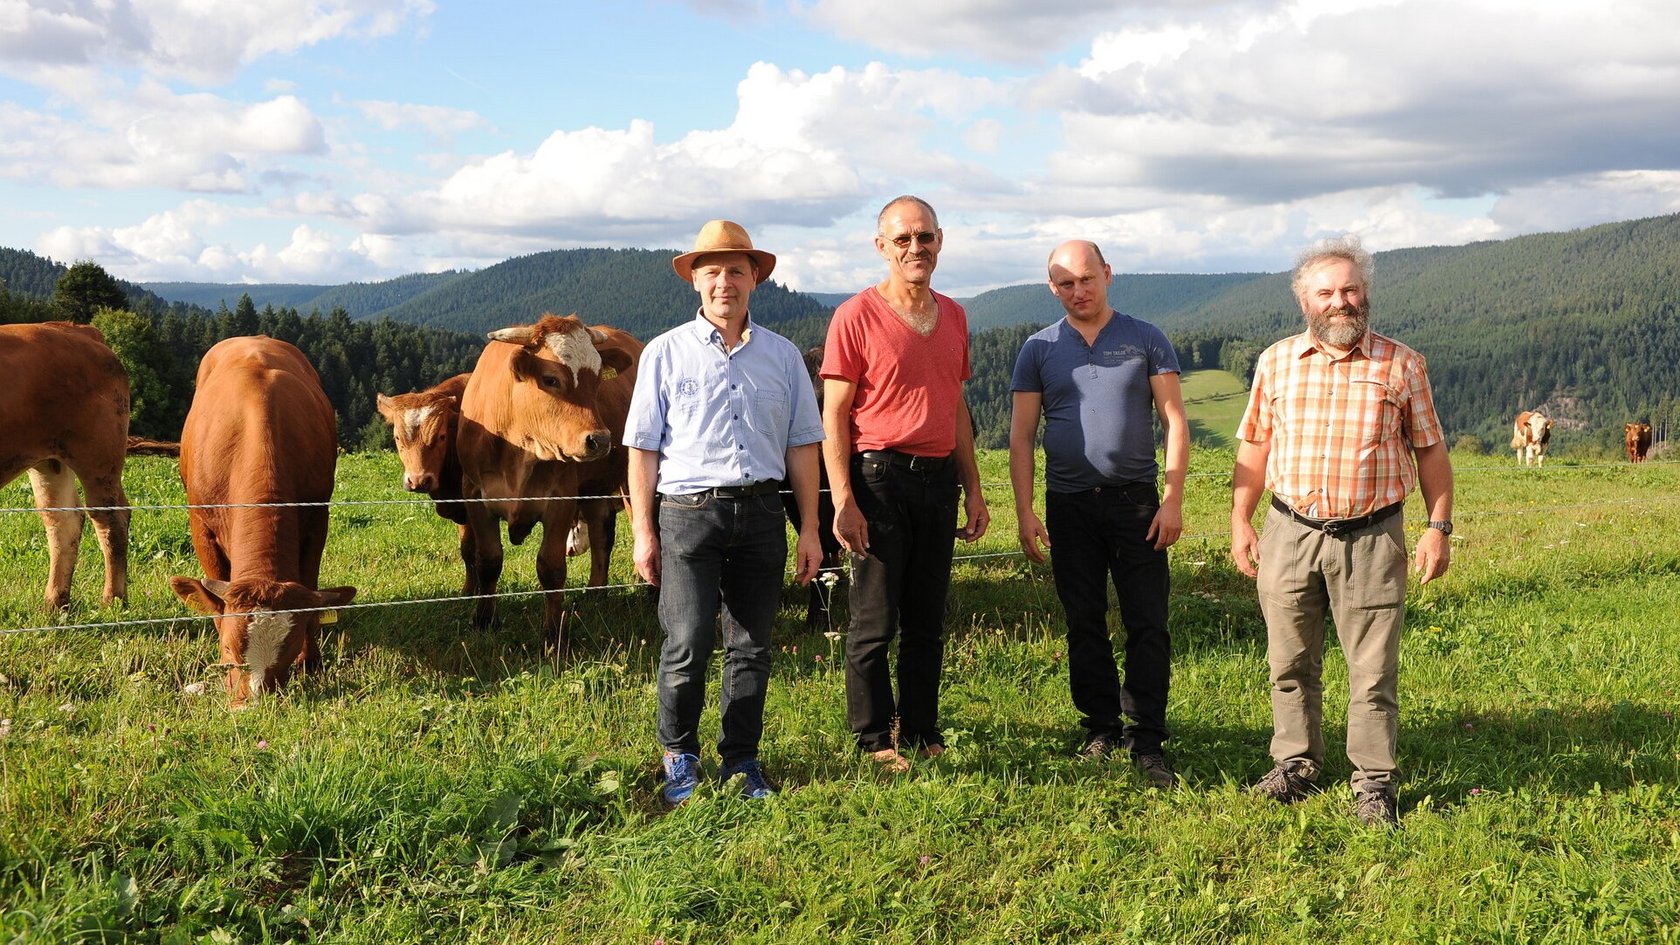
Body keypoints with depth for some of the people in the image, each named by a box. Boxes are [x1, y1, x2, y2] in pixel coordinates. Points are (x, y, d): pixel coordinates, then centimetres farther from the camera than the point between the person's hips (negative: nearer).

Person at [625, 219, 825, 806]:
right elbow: (643, 448, 4)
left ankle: (742, 763, 19)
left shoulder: (782, 356, 11)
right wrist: (643, 533, -1)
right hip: (687, 513, -2)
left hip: (760, 513, 2)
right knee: (687, 644, -8)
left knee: (751, 647, 7)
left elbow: (801, 446, 12)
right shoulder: (666, 353, 4)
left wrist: (810, 530, 7)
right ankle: (679, 758, 12)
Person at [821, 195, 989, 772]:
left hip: (939, 480, 6)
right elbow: (833, 416, -8)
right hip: (880, 479, -5)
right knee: (876, 621, 1)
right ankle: (875, 740, 13)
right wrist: (843, 501, -15)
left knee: (928, 621, 12)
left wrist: (973, 490, 14)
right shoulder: (857, 316, -6)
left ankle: (921, 733, 22)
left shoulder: (953, 316, 12)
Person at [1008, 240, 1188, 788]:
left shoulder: (1145, 340, 4)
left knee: (1148, 625, -3)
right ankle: (1101, 730, 18)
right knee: (1084, 625, 8)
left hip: (1136, 501, -1)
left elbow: (1174, 422, 2)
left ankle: (1146, 742, 2)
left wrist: (1173, 498, -7)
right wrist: (1024, 511, -3)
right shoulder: (1039, 350, 7)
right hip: (1069, 504, 2)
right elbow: (1021, 435, 6)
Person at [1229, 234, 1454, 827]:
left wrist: (1439, 527, -1)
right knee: (1291, 663, 10)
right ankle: (1296, 762, 25)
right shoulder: (1277, 362, 8)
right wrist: (1240, 522, 7)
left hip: (1371, 539, -2)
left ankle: (1374, 783, 11)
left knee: (1373, 670, 0)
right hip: (1289, 534, 2)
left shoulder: (1401, 365, 3)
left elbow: (1430, 451, 6)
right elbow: (1254, 446, 12)